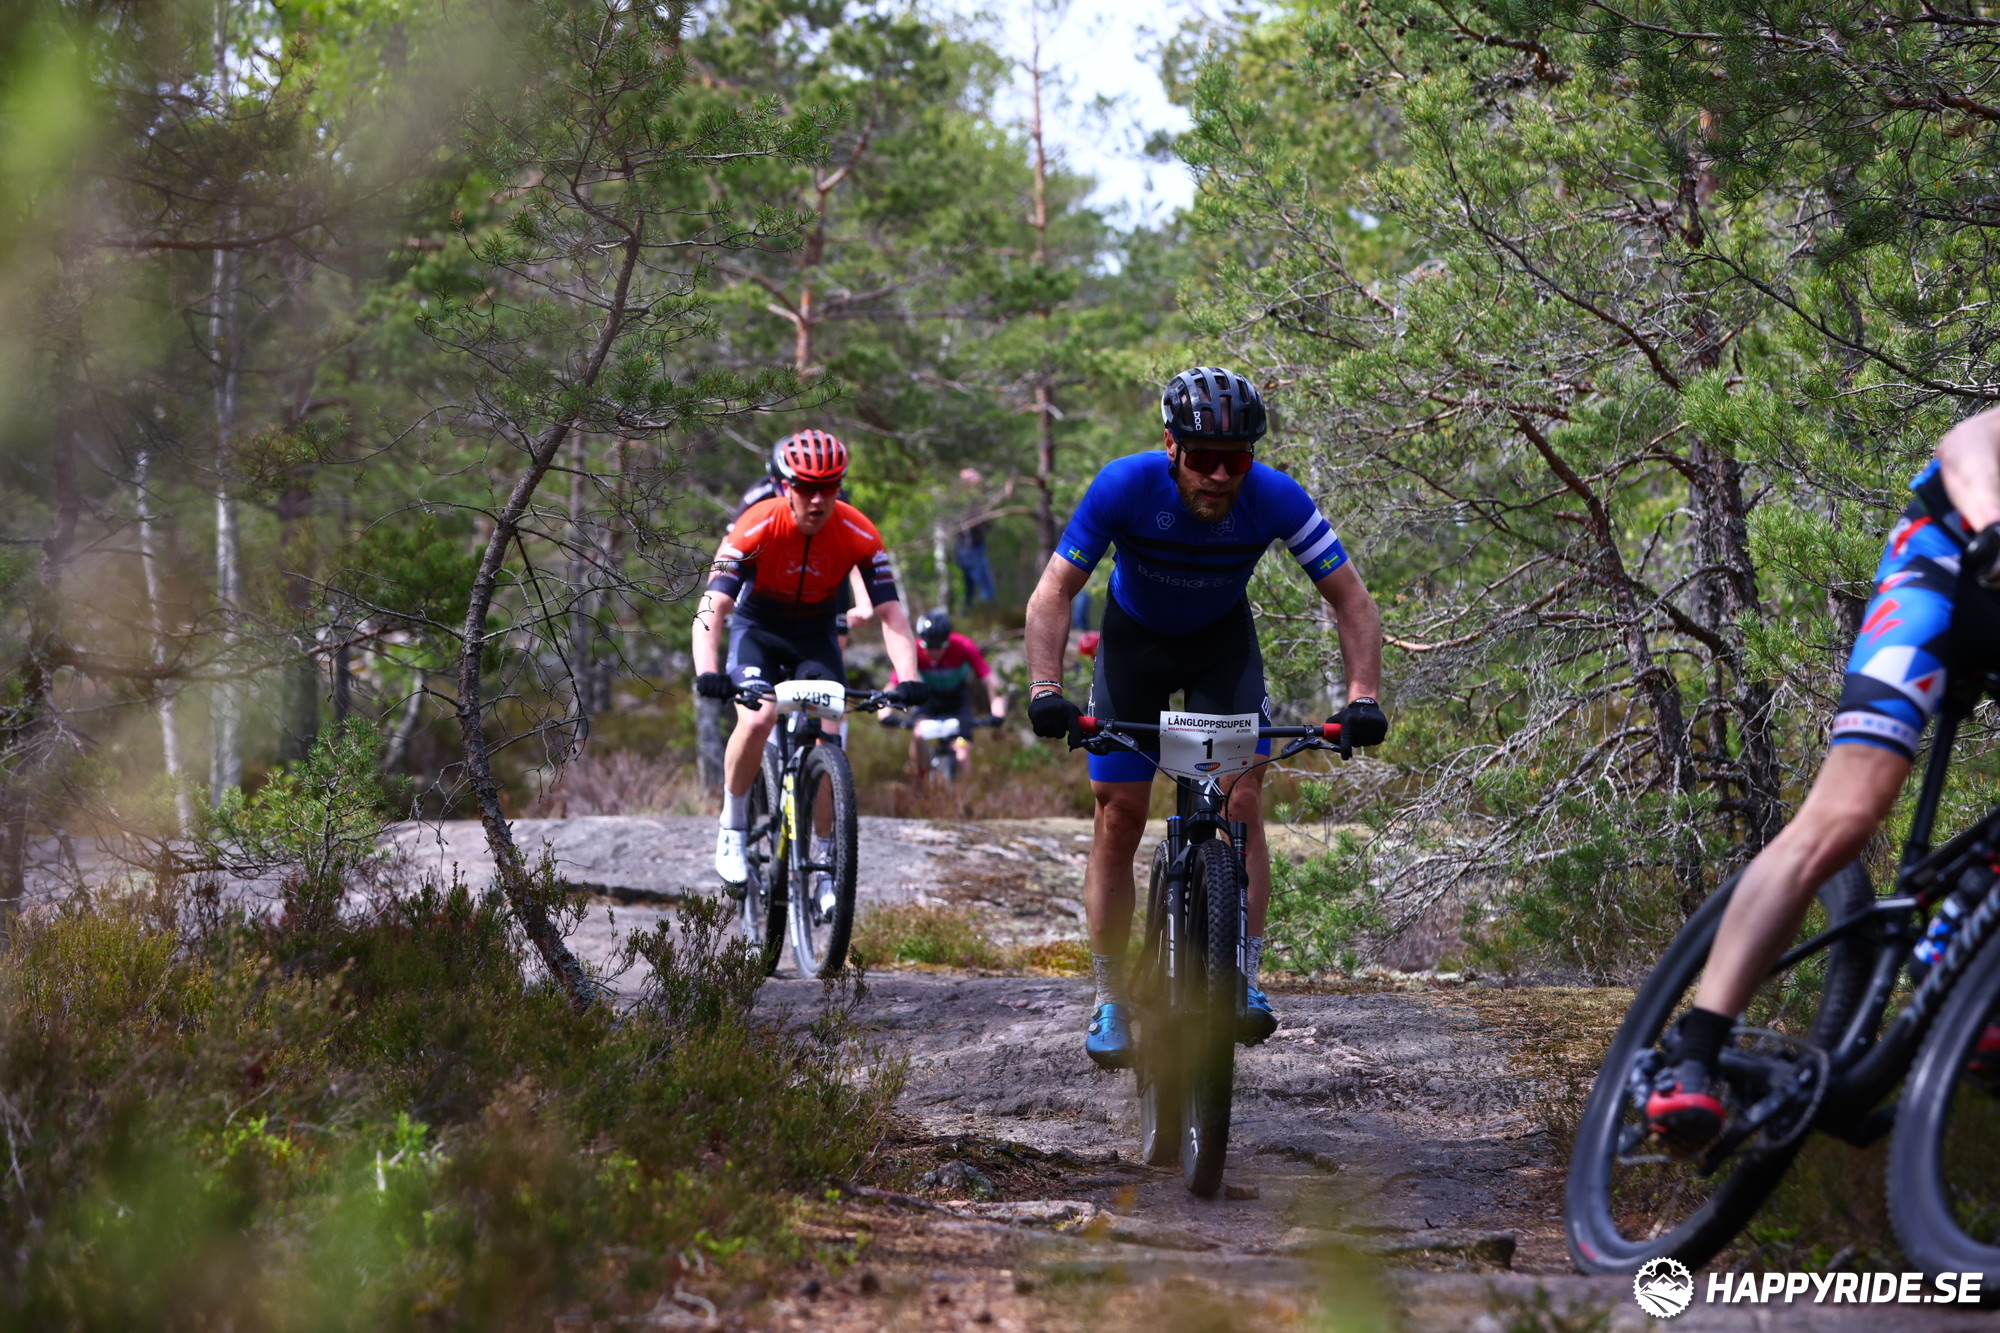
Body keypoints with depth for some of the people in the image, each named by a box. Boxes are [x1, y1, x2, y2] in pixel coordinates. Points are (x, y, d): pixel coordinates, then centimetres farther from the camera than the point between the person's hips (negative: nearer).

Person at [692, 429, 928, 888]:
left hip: (816, 635, 2)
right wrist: (707, 672, -52)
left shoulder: (859, 535, -23)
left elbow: (892, 614, -24)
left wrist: (908, 678, -40)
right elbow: (712, 607, -35)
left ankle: (828, 860, 1)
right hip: (757, 630, -2)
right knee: (757, 718, -29)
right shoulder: (757, 527, -29)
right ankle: (732, 830, -9)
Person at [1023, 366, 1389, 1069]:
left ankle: (1242, 980, -11)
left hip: (1223, 641, 0)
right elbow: (1052, 594, -27)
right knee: (1119, 818, -3)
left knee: (1242, 802, -16)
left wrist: (1362, 697, -35)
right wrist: (1045, 689, -41)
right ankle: (1110, 1000, 5)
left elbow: (1352, 600, -22)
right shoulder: (1124, 486, -32)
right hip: (1134, 641, 0)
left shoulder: (1276, 498, -29)